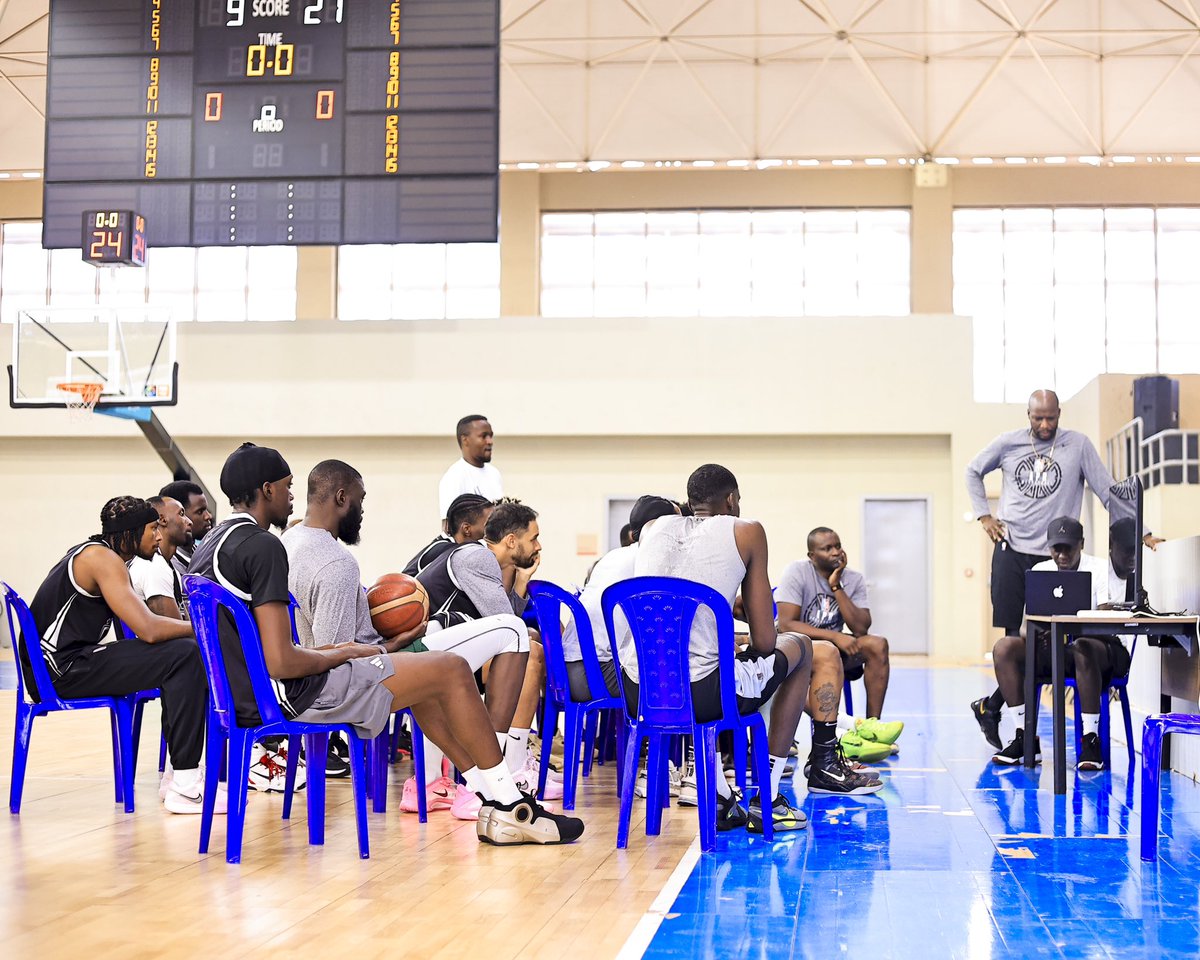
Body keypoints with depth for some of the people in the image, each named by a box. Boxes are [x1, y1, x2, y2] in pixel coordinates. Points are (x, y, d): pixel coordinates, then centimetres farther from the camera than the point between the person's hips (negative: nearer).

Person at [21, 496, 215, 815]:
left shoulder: (91, 552, 19)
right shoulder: (102, 558, -12)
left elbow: (141, 621, 21)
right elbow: (147, 629, -22)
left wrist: (190, 625, 6)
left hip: (56, 665, 11)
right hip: (62, 670, -11)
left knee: (178, 653, 17)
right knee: (186, 655, -18)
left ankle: (179, 773, 14)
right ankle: (185, 786, -19)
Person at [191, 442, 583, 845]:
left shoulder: (209, 547, 12)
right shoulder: (262, 545, -19)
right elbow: (281, 663, -24)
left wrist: (329, 651, 16)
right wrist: (342, 654, -6)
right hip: (293, 696, -11)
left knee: (421, 673, 22)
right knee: (451, 669, -2)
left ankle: (494, 803, 20)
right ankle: (509, 806, 7)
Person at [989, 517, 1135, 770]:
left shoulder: (1102, 569, -5)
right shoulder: (1040, 570, 9)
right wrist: (1037, 632, -23)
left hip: (1105, 648, -5)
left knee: (1083, 647, -41)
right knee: (1004, 647, -20)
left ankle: (1091, 740, -31)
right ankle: (1025, 739, -18)